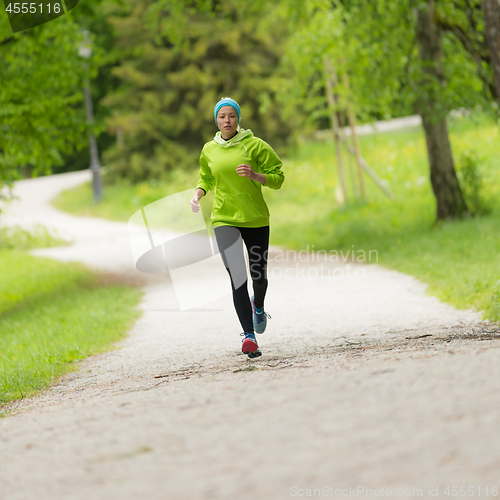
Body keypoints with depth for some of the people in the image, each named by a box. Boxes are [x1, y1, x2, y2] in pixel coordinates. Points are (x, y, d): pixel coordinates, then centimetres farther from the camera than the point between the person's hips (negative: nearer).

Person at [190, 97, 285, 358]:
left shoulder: (254, 145, -3)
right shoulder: (209, 150, 6)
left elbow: (277, 177, -1)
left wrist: (254, 175, -19)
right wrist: (198, 193, 3)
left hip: (256, 218, 0)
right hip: (224, 219, 0)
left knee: (258, 276, 9)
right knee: (237, 276, -15)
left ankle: (258, 306, 46)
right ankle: (249, 336, -18)